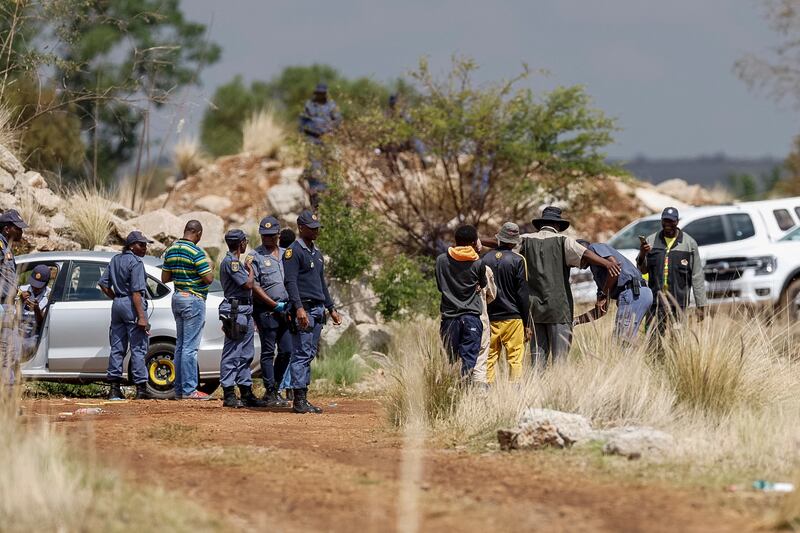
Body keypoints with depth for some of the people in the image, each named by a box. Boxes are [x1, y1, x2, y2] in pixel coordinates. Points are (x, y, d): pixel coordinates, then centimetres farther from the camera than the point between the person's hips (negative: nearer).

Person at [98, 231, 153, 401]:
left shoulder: (115, 260, 12)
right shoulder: (136, 262, -12)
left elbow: (103, 284, 14)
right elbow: (136, 292, -19)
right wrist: (141, 317, -21)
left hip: (117, 304, 8)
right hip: (132, 306, -8)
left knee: (117, 347, 10)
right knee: (138, 348, -4)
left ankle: (114, 387, 10)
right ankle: (141, 389, -6)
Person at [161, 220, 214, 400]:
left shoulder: (171, 250, 8)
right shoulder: (196, 252, -16)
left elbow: (165, 278, 13)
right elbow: (208, 279, -18)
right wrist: (210, 268, 2)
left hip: (177, 298, 8)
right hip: (194, 300, -8)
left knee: (180, 345, 13)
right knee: (190, 346, -7)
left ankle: (179, 389, 14)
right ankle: (189, 389, -8)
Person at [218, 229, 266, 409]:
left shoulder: (236, 262, 20)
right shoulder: (230, 262, -12)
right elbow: (248, 284, -16)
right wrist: (250, 269, -2)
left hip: (245, 312, 11)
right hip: (235, 311, -11)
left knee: (245, 355, 13)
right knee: (232, 354, -9)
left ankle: (246, 393, 17)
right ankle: (229, 395, -9)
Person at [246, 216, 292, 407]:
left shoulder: (286, 255, 15)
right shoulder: (255, 257, -2)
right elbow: (254, 286, -8)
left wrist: (290, 303, 5)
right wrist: (274, 304, -12)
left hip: (285, 310, 6)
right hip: (266, 310, -6)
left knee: (286, 351, 5)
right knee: (268, 352, -3)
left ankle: (274, 389, 17)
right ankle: (270, 393, 0)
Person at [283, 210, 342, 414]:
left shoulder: (316, 252, 20)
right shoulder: (293, 251, -8)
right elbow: (290, 282, -17)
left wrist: (331, 309, 24)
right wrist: (299, 308, -27)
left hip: (318, 309, 9)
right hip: (304, 309, -9)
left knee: (309, 355, 8)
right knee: (302, 354, -10)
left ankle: (303, 398, 10)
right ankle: (298, 400, -11)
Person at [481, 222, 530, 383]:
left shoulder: (485, 259, 4)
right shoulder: (517, 260, -5)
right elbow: (523, 293, -4)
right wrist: (527, 323, 1)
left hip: (490, 318, 3)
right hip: (512, 318, -3)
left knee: (489, 358, 8)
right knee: (515, 359, -2)